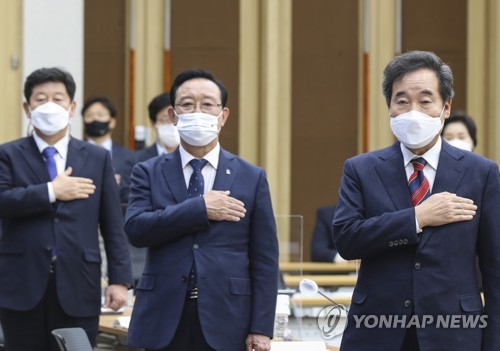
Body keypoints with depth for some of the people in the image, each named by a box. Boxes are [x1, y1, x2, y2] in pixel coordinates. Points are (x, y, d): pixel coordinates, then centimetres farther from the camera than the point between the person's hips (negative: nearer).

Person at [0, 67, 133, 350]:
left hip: (77, 288, 0)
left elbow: (113, 226, 6)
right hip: (23, 286, 0)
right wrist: (51, 192, -12)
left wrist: (120, 279, -2)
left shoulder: (98, 158, 10)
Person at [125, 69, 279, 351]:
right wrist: (200, 208, -14)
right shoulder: (149, 173, 7)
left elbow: (265, 261, 3)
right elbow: (135, 229, -11)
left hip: (225, 323, 0)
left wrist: (261, 328, -3)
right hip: (164, 319, 0)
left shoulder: (251, 178, 6)